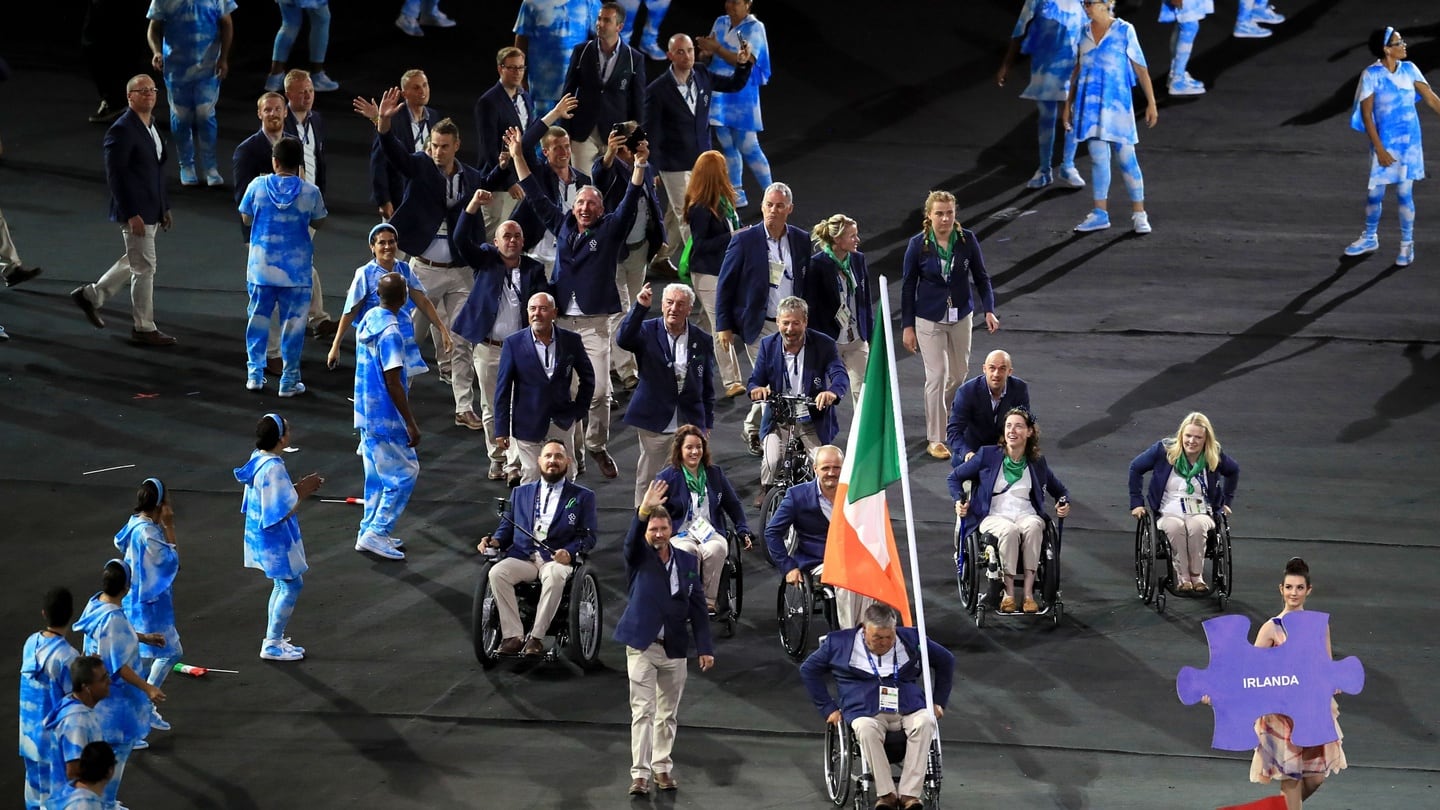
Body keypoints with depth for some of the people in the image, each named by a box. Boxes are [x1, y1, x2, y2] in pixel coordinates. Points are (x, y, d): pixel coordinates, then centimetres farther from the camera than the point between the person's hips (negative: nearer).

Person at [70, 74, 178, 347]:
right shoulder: (121, 130, -17)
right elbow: (115, 176, -19)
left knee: (135, 262, 19)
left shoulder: (151, 126, 11)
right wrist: (131, 214, -22)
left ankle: (91, 295, 34)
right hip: (135, 211, -9)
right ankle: (143, 328, 9)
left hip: (151, 210, 9)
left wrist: (164, 207, 17)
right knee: (144, 267, -1)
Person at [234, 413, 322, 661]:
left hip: (259, 533, 10)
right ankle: (272, 645, 9)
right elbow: (285, 511, -24)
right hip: (275, 538, -10)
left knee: (283, 584, 21)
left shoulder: (258, 458, 2)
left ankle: (274, 639, 29)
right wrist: (303, 492, -12)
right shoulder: (273, 468, -27)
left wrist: (298, 489, 6)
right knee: (291, 586, 2)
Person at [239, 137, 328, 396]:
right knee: (293, 323, 6)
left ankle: (254, 374, 17)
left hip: (261, 266, 1)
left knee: (258, 318, 15)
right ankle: (289, 380, 9)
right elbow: (318, 222, 4)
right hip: (296, 269, -1)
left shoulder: (258, 186, -7)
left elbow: (246, 218, 5)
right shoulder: (310, 192, -10)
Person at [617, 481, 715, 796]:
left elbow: (697, 606, 7)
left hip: (675, 648, 3)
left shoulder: (687, 561, 6)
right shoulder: (639, 558, -2)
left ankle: (662, 767, 21)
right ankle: (640, 773, -9)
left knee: (668, 713, 10)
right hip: (642, 645, -3)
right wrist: (644, 511, -44)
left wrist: (705, 647, 3)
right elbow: (632, 539, -26)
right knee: (642, 711, -7)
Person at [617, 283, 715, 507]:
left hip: (690, 421, 1)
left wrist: (707, 423, 10)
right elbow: (622, 340, -24)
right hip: (653, 421, -1)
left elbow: (707, 385, 10)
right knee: (646, 478, 6)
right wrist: (640, 308, -33)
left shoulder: (702, 341, 4)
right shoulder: (647, 332, -2)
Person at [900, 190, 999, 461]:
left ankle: (936, 415, 40)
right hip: (930, 319, -3)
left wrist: (989, 310, -8)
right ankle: (935, 439, 2)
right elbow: (908, 286, -3)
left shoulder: (967, 240, -5)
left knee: (959, 373, 13)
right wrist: (907, 326, -3)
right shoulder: (918, 244, -10)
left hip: (960, 317, 3)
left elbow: (981, 277, 4)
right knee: (937, 376, -6)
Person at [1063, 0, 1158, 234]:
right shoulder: (1085, 33, 7)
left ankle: (1139, 214, 5)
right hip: (1090, 103, 4)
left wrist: (1151, 103, -6)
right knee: (1098, 158, 6)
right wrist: (1068, 104, 17)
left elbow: (1141, 70, -4)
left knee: (1127, 158, -2)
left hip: (1116, 103, -4)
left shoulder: (1124, 31, -6)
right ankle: (1100, 214, 11)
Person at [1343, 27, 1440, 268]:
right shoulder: (1372, 75, -12)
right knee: (1375, 192, 8)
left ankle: (1407, 244, 15)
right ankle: (1370, 238, 30)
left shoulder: (1409, 70, -1)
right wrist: (1379, 148, -14)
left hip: (1409, 143, 2)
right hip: (1384, 144, -2)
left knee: (1405, 192, 3)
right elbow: (1366, 113, -11)